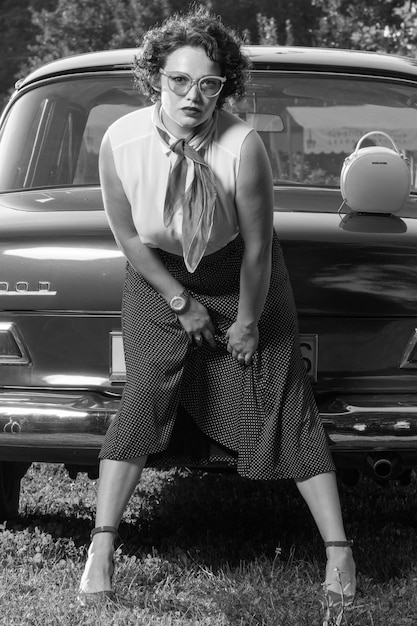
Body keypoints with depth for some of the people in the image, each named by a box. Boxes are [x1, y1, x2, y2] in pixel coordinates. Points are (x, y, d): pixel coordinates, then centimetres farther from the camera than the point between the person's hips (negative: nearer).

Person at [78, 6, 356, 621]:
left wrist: (248, 323, -9)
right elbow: (129, 237, -10)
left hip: (240, 276, -1)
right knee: (144, 401, -9)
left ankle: (338, 551, 0)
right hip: (159, 274, 1)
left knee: (283, 403, -3)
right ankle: (101, 548, -2)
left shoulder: (243, 147, -32)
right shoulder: (121, 142, -25)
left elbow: (257, 248, -19)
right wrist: (181, 304, -6)